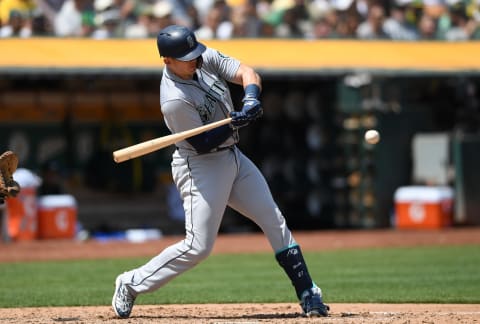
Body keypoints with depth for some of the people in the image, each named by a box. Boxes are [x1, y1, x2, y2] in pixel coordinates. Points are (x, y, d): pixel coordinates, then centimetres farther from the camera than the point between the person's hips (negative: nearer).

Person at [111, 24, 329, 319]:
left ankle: (308, 294, 13)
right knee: (199, 246, -12)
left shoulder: (207, 59, -5)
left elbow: (247, 73, -9)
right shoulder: (174, 100, -26)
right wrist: (235, 123, -31)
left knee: (275, 222, 7)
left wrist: (251, 99, -29)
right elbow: (202, 144, -21)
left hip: (232, 157, 8)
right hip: (200, 166, -8)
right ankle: (132, 284, 3)